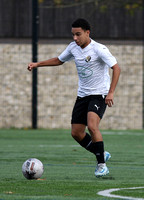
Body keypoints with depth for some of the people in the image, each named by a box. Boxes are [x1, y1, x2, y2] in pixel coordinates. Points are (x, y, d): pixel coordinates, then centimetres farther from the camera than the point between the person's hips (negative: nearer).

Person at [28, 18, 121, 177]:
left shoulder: (99, 49, -16)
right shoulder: (73, 47, 4)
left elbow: (116, 68, -19)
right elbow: (59, 60, 22)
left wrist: (111, 92, -27)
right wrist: (37, 64, 13)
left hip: (99, 94, -7)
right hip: (82, 95, 7)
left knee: (92, 126, -27)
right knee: (76, 133, 3)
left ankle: (101, 164, -16)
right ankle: (101, 154, 23)